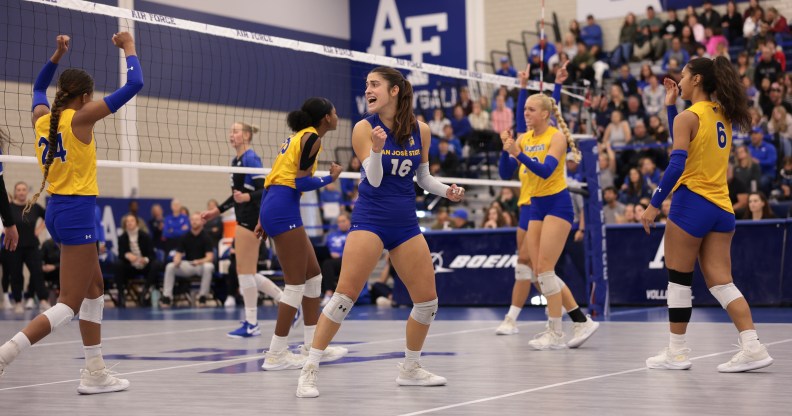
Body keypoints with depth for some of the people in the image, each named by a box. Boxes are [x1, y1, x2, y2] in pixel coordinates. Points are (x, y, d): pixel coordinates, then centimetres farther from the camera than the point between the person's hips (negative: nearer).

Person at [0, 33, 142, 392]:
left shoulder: (42, 117, 5)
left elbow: (38, 87, 31)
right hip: (77, 213, -9)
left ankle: (95, 373, 18)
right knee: (69, 305, -7)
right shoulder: (80, 118, -13)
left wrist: (57, 55, 24)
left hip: (57, 210, 9)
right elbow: (133, 85, -11)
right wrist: (129, 49, 3)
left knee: (95, 289, 17)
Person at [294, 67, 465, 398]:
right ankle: (310, 369, -7)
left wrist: (446, 191, -3)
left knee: (428, 300, 4)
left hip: (406, 222, 4)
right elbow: (374, 179, -11)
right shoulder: (364, 128, -5)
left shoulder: (420, 130, 3)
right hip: (370, 219, -4)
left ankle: (410, 369, 24)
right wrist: (376, 148, -28)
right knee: (345, 295, -14)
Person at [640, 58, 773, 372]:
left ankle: (677, 352, 9)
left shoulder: (687, 117, -9)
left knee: (679, 278, 3)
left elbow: (676, 165, -18)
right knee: (721, 281, 4)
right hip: (721, 207, 7)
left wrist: (654, 204, -14)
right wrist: (671, 106, 22)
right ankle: (752, 347, -6)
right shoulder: (723, 116, 14)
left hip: (691, 203, -7)